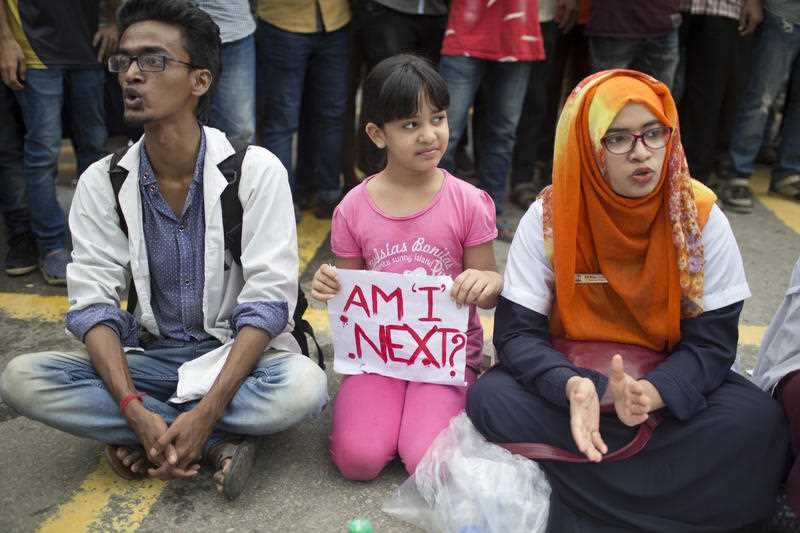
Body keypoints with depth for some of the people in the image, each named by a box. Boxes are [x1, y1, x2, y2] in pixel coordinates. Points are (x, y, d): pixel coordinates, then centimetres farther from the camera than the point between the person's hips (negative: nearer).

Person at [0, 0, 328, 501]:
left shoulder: (256, 170, -13)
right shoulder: (102, 183, -4)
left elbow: (267, 301, -18)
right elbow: (93, 303, -8)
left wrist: (206, 412, -27)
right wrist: (135, 409, -24)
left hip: (237, 355, -3)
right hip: (148, 359, 3)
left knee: (303, 385, -34)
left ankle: (141, 441, -16)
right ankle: (218, 443, -18)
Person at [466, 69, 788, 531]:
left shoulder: (701, 218, -12)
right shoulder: (547, 219, -14)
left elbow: (710, 341, -11)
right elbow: (518, 333, -15)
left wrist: (651, 393, -33)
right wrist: (574, 388, -36)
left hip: (669, 382, 1)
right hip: (570, 378, 0)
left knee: (760, 422, -26)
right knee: (491, 398, -28)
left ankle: (585, 496, -16)